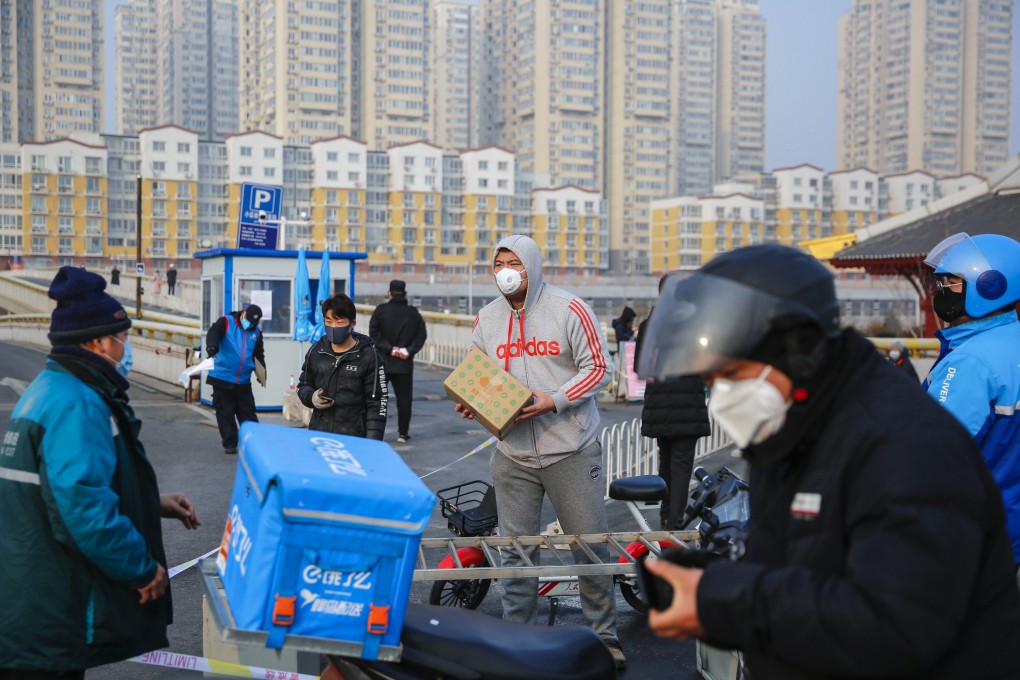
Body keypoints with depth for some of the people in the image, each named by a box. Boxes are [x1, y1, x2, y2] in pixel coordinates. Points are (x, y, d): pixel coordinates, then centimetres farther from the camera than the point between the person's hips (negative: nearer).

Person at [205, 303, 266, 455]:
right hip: (222, 380, -3)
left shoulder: (256, 332, 10)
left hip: (243, 383, 3)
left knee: (248, 414, 5)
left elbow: (259, 356, 18)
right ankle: (229, 444, 13)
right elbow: (213, 333, -22)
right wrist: (212, 347, -42)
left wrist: (262, 375, 9)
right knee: (225, 414, 3)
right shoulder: (226, 322, -3)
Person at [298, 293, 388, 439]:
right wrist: (311, 398, -4)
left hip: (353, 438, -4)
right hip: (318, 435, 4)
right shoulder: (316, 351, 6)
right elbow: (303, 385, 20)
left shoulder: (368, 356, -4)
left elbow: (377, 402, -3)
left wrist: (373, 443, -10)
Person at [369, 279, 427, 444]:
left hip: (382, 362, -1)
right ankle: (403, 433, 8)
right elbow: (422, 334, 0)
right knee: (404, 398, 7)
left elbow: (374, 333, -10)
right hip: (405, 363, 1)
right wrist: (409, 350, -7)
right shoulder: (414, 313, 6)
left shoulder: (381, 310, -1)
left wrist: (389, 348, -11)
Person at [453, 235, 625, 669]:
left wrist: (554, 400, -17)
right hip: (512, 454, 4)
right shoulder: (486, 319, 9)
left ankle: (603, 634, 20)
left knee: (591, 544, 5)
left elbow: (597, 367, -6)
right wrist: (469, 402, -4)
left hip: (571, 450, -3)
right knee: (515, 550, 10)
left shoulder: (569, 309, -5)